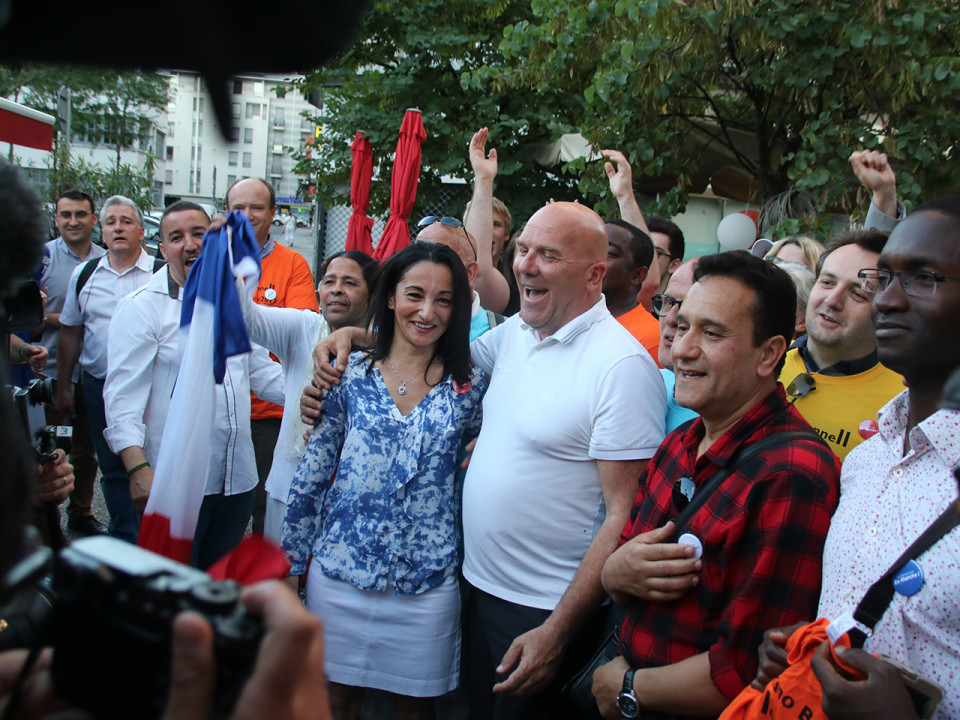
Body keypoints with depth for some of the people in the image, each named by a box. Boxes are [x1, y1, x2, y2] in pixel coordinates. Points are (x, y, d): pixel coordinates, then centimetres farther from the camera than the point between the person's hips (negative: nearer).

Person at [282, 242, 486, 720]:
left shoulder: (469, 386, -2)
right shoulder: (350, 375, -2)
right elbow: (310, 477, 2)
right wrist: (291, 564, 4)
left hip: (426, 585, 0)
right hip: (339, 573, 0)